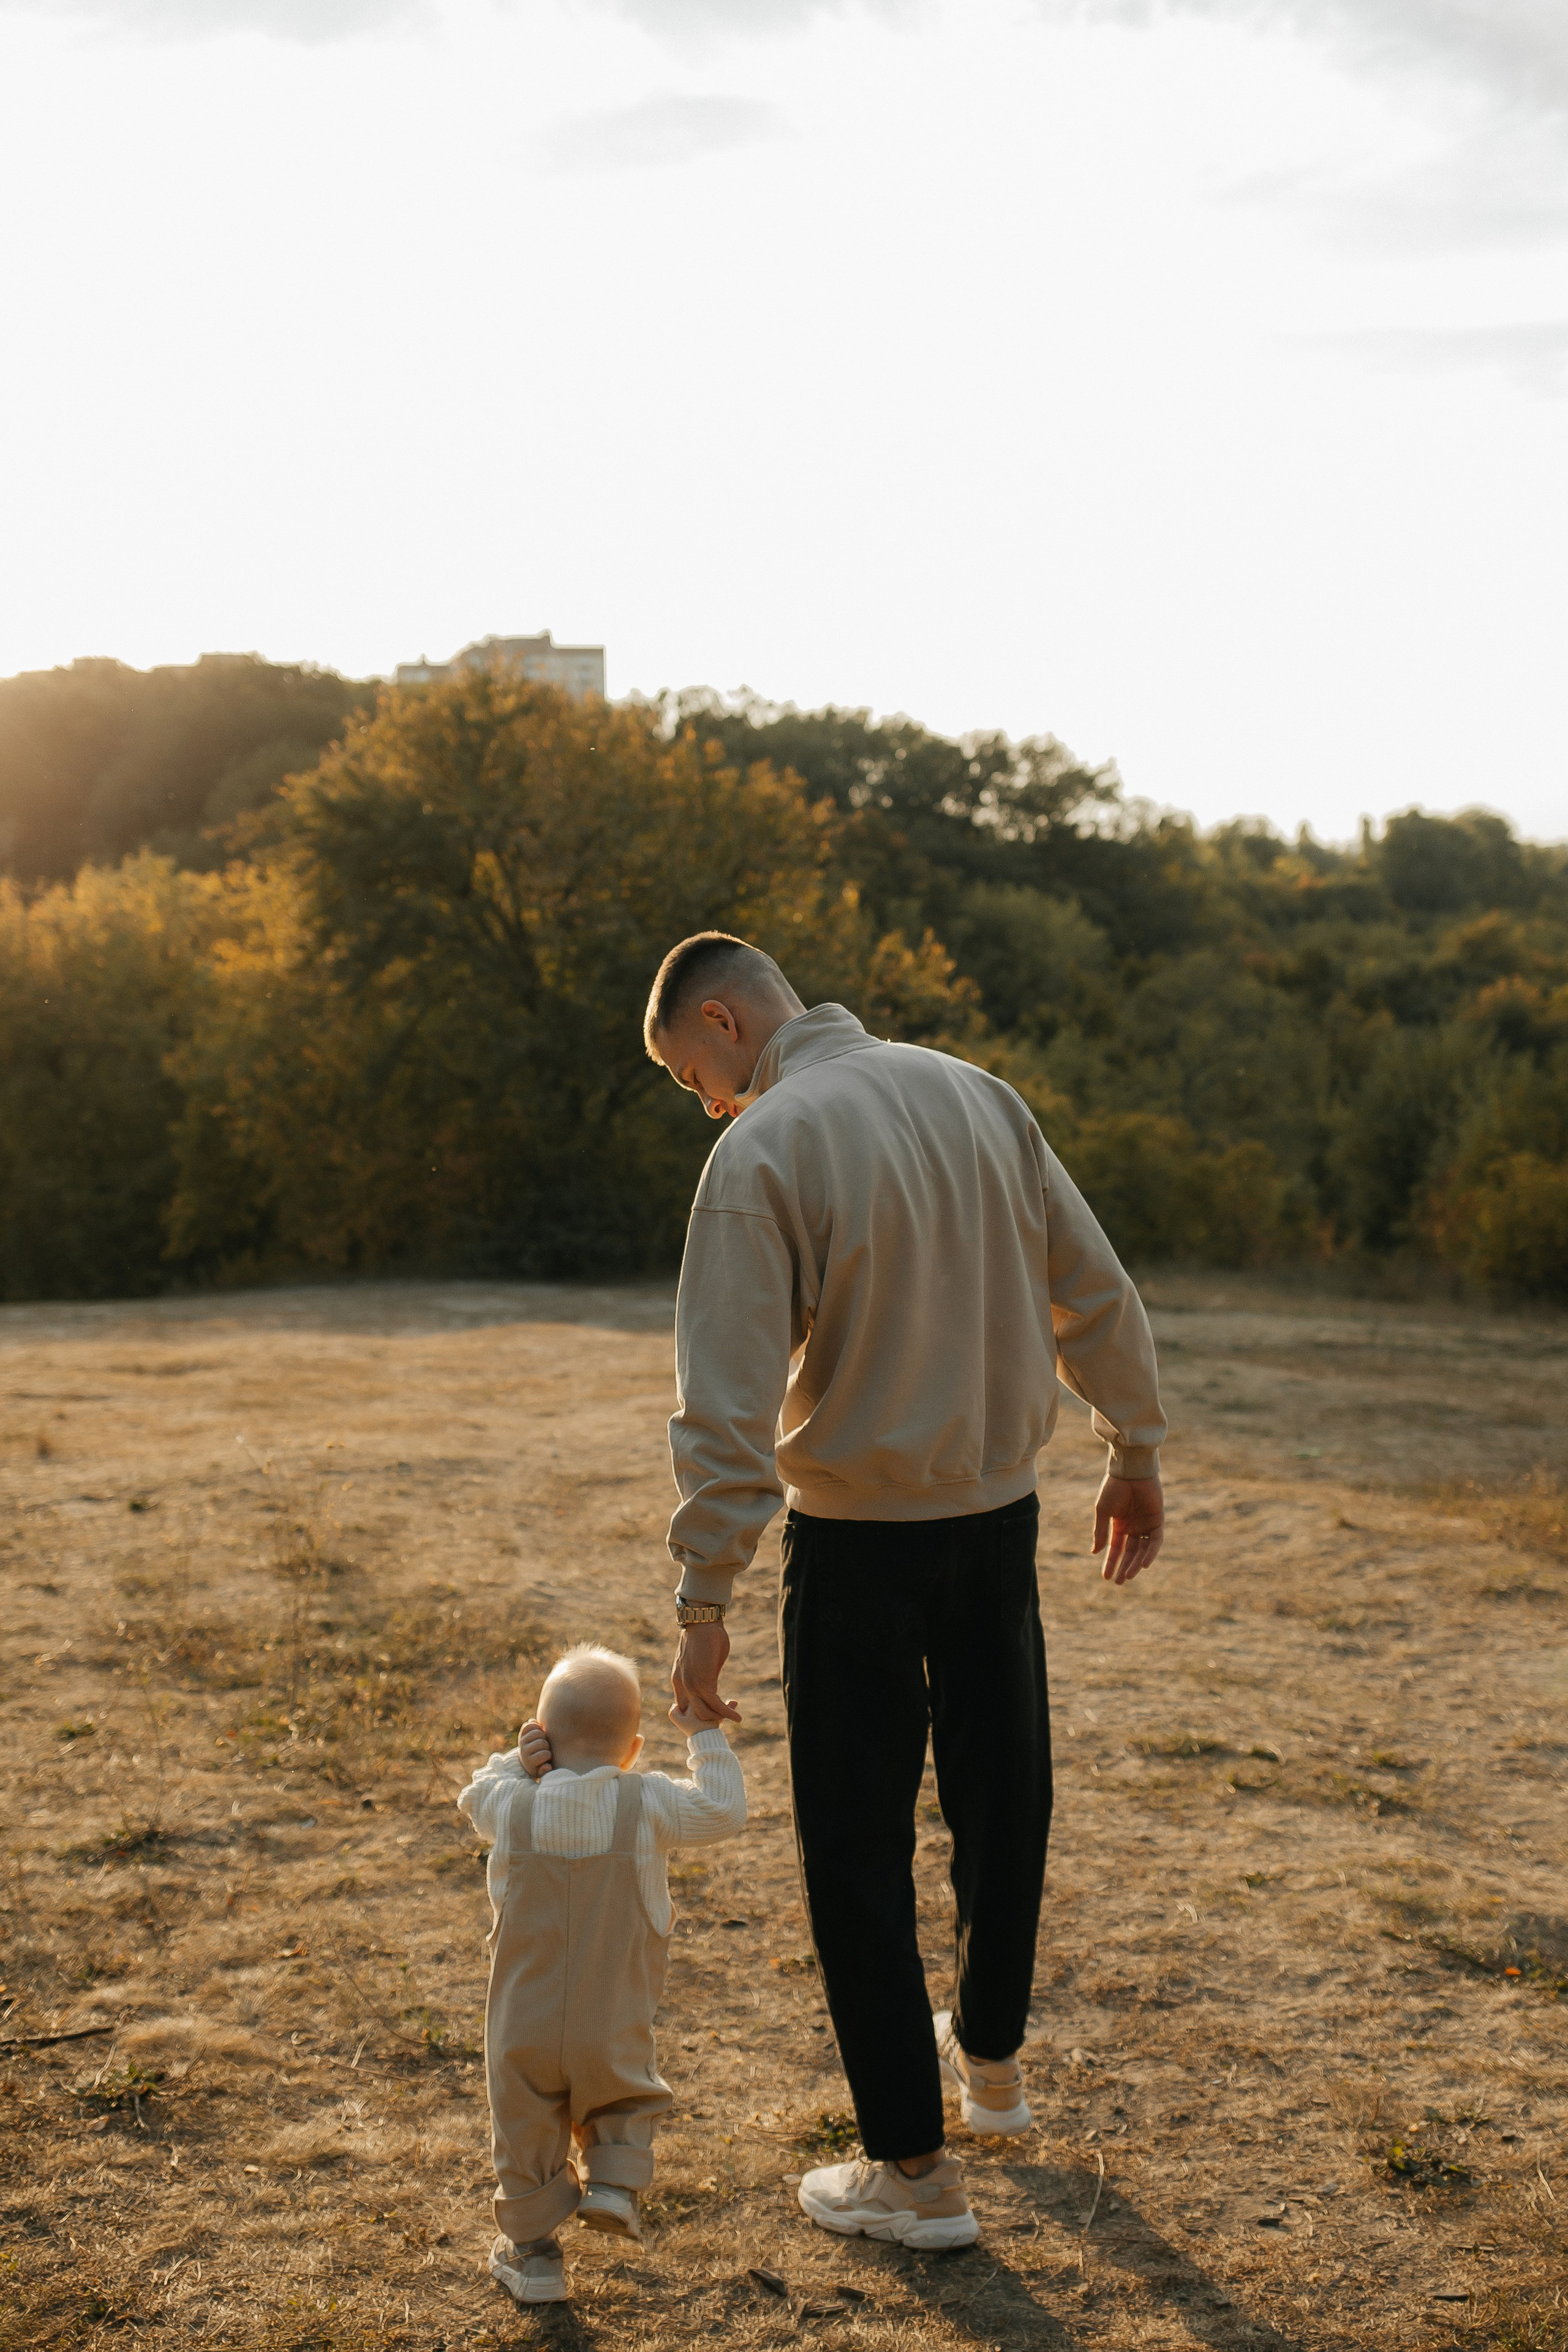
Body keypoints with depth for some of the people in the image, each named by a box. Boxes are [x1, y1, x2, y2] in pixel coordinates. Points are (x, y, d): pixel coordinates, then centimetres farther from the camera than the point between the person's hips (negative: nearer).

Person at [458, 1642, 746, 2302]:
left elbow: (474, 1799, 13)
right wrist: (704, 1735, 7)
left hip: (523, 2032, 0)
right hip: (615, 2034, 0)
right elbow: (723, 1810, -1)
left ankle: (531, 2247, 27)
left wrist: (517, 1762, 1)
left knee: (526, 2132, 19)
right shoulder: (649, 1805, -15)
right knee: (626, 2099, 29)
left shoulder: (514, 1805, -11)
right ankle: (612, 2180, 9)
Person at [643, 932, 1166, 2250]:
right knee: (1002, 1799, 23)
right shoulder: (973, 1092, 2)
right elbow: (1096, 1295, 7)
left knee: (859, 1848, 7)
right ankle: (990, 2059, 44)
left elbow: (729, 1405, -20)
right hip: (1000, 1513, 6)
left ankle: (914, 2170, 15)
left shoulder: (762, 1153, -15)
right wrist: (1136, 1453, 18)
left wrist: (706, 1601, -16)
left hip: (857, 1541, -6)